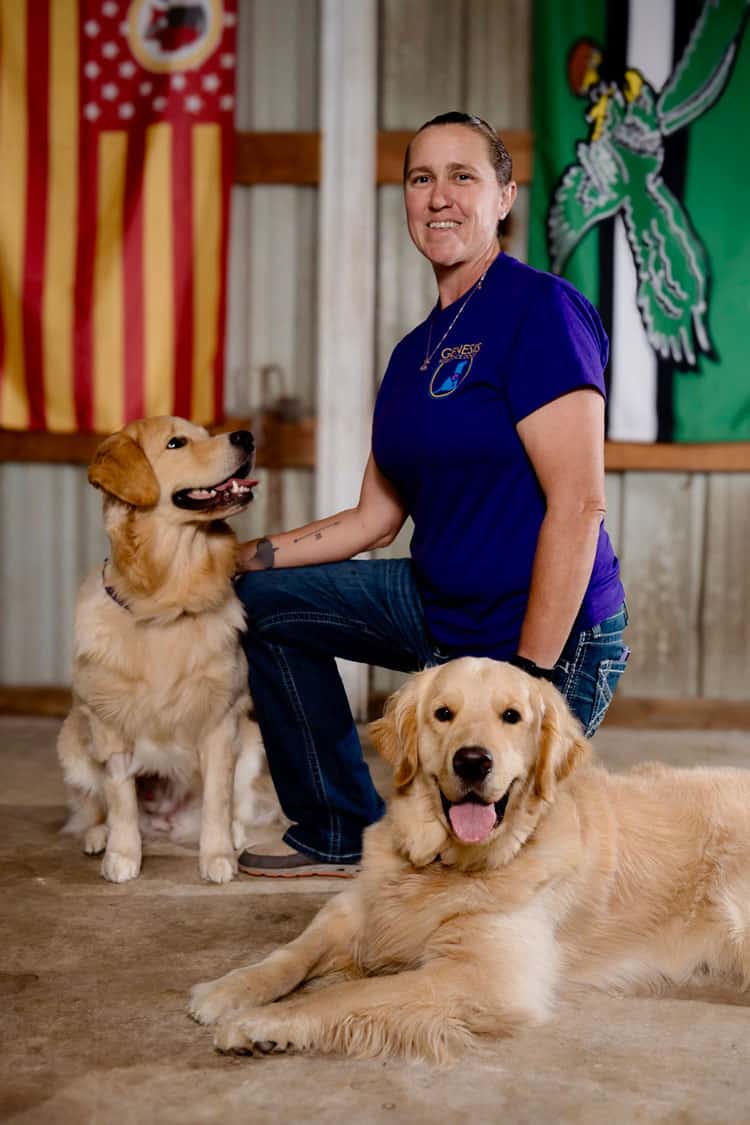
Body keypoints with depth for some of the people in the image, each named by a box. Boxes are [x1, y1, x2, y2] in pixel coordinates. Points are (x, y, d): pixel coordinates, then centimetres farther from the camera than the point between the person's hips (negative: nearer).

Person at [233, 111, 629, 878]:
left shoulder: (538, 308, -16)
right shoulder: (415, 352, 11)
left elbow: (578, 505, -22)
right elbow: (375, 519, 14)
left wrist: (529, 678, -24)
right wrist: (239, 555, 8)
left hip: (544, 635, -8)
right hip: (440, 609, 9)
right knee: (266, 599, 12)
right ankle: (340, 835, 21)